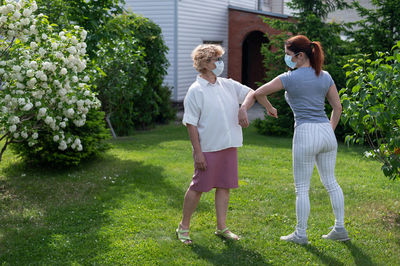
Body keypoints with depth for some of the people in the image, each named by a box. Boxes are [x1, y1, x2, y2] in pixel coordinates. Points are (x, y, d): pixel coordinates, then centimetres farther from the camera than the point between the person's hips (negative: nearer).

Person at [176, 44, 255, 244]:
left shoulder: (228, 85, 10)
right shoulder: (196, 91, -9)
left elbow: (251, 93, 18)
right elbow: (191, 123, -11)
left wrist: (243, 108, -4)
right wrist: (197, 152, -15)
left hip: (229, 146, 7)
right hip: (208, 148, -6)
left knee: (224, 186, 11)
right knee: (198, 187, 0)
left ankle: (221, 227, 23)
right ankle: (184, 226, 17)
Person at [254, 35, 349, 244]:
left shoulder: (290, 78, -7)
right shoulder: (325, 76, 9)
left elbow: (259, 93, -7)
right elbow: (337, 107, 12)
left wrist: (269, 108, 11)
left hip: (305, 133, -6)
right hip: (327, 132, 6)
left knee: (302, 187, 5)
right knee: (330, 182, 17)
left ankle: (301, 234, 14)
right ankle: (340, 229, 22)